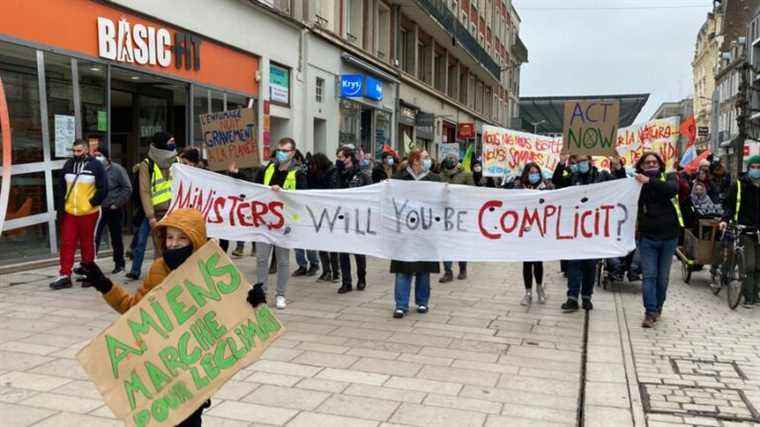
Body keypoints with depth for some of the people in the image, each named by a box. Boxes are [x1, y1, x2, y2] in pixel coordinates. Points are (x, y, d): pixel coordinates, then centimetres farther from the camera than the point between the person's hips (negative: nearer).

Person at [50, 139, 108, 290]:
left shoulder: (96, 165, -6)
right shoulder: (68, 164, 8)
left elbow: (103, 188, -7)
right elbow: (61, 186, 15)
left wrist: (92, 203, -10)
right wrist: (62, 203, 6)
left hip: (89, 213, -4)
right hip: (69, 213, 4)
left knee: (87, 245, 7)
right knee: (67, 244, 2)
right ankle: (64, 276, 6)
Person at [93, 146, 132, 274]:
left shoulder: (117, 169, -6)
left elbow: (127, 188, -8)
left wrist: (117, 204, -11)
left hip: (114, 210, -2)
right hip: (98, 209, 2)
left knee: (116, 238, 9)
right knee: (94, 237, -5)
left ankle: (119, 263, 22)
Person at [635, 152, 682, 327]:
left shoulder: (669, 178, 2)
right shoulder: (637, 183, 4)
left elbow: (673, 189, -20)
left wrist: (650, 181, -28)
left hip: (669, 236, 1)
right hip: (647, 237, 0)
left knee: (663, 277, 10)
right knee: (649, 275, -5)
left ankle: (658, 308, 25)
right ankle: (650, 312, -4)